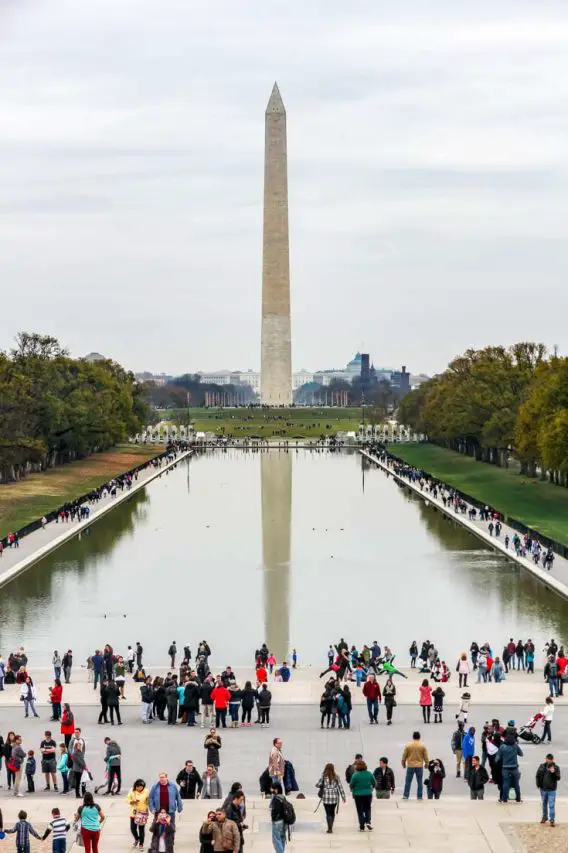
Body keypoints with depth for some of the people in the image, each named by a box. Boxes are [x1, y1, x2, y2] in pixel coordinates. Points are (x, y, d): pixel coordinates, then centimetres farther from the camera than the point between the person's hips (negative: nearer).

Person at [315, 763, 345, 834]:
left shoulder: (323, 776, -4)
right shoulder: (336, 777, 1)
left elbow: (317, 785, -5)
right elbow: (340, 787, 1)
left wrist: (322, 785, 17)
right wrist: (343, 796, 7)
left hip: (326, 798, -2)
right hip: (335, 797, 2)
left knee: (328, 813, 1)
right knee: (332, 812, 17)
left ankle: (330, 828, -11)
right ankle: (330, 827, 19)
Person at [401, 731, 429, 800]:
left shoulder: (408, 745, -1)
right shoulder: (422, 746, 0)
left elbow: (404, 756, 3)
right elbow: (426, 756, 4)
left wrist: (403, 763, 18)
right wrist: (426, 764, 19)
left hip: (410, 766, 0)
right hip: (419, 766, 0)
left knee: (408, 782, 4)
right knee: (419, 782, 5)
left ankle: (405, 796, 1)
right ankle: (419, 796, 4)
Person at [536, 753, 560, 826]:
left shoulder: (556, 767, -6)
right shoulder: (542, 766, 0)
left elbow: (558, 778, -10)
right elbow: (538, 776, 8)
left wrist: (553, 773, -26)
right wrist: (538, 785, 0)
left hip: (552, 790, -3)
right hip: (543, 789, 3)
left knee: (552, 805, -6)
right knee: (544, 804, 16)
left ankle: (552, 819, -3)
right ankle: (544, 817, 31)